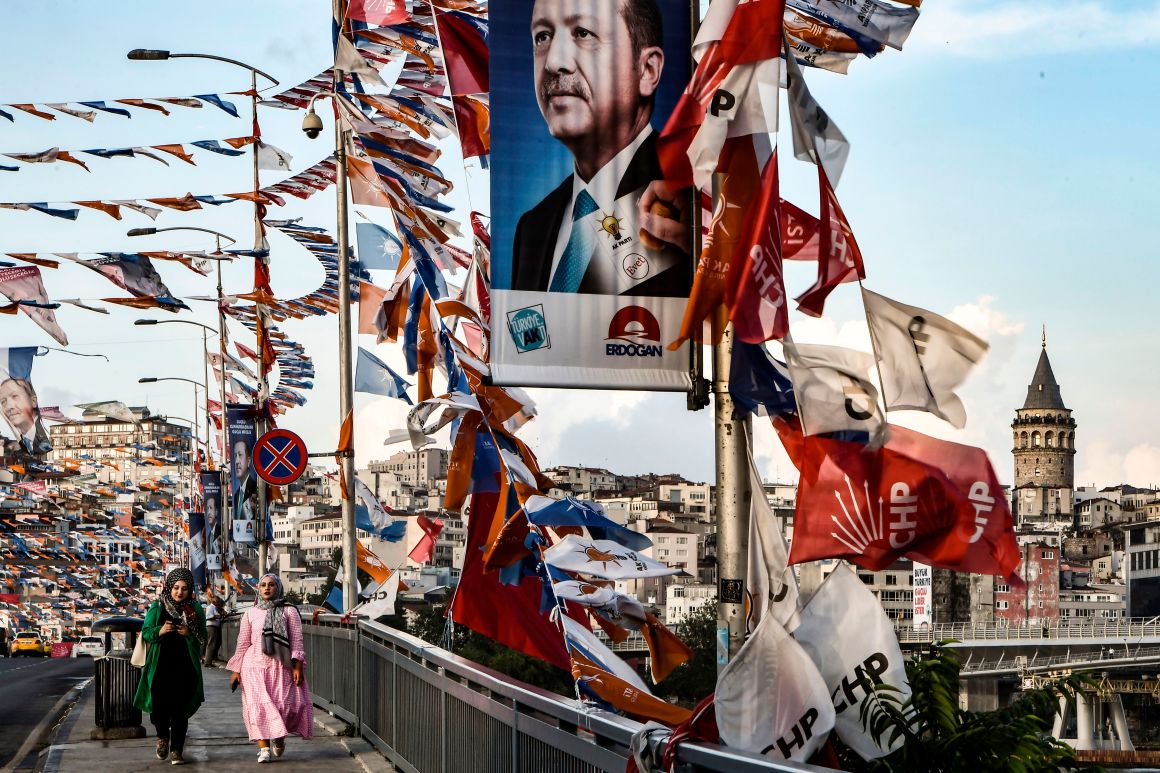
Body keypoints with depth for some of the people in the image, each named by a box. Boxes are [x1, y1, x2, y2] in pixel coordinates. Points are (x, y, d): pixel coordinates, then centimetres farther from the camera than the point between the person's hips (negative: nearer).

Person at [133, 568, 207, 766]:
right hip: (160, 665, 0)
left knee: (180, 708, -2)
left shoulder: (195, 610, 7)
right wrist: (160, 631, -15)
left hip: (184, 667, 0)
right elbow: (145, 632, 5)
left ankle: (176, 750, 6)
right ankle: (163, 736, 26)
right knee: (159, 704, -5)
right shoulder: (157, 608, 5)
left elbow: (203, 639, 8)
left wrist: (189, 634, -13)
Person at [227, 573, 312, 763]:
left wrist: (297, 666, -8)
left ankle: (279, 737, 22)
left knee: (285, 704, -7)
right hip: (255, 665, 1)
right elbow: (242, 643, 13)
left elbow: (296, 640, 1)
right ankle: (264, 748, -10)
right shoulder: (251, 613, 11)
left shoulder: (289, 611, 6)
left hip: (281, 666, -1)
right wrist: (236, 671, 9)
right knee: (259, 705, -11)